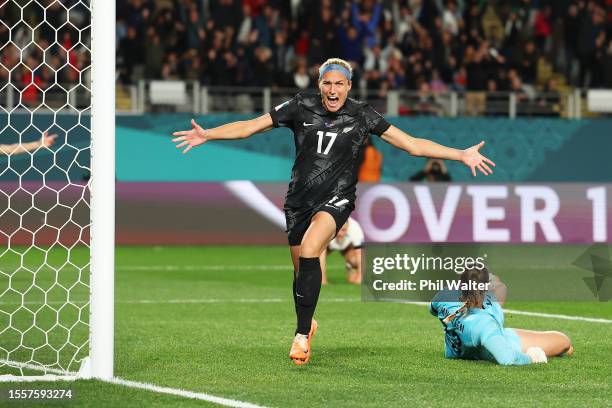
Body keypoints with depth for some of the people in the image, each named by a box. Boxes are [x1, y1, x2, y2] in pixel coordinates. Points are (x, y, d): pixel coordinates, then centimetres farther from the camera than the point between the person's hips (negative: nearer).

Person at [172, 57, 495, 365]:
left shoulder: (362, 116, -4)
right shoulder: (301, 107, -2)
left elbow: (413, 145, -1)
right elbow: (249, 127, 1)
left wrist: (462, 155, -7)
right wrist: (206, 135, -9)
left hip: (336, 199, -3)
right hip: (299, 198, 3)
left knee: (309, 251, -27)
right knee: (301, 270, 7)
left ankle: (302, 335, -23)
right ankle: (307, 323, 36)